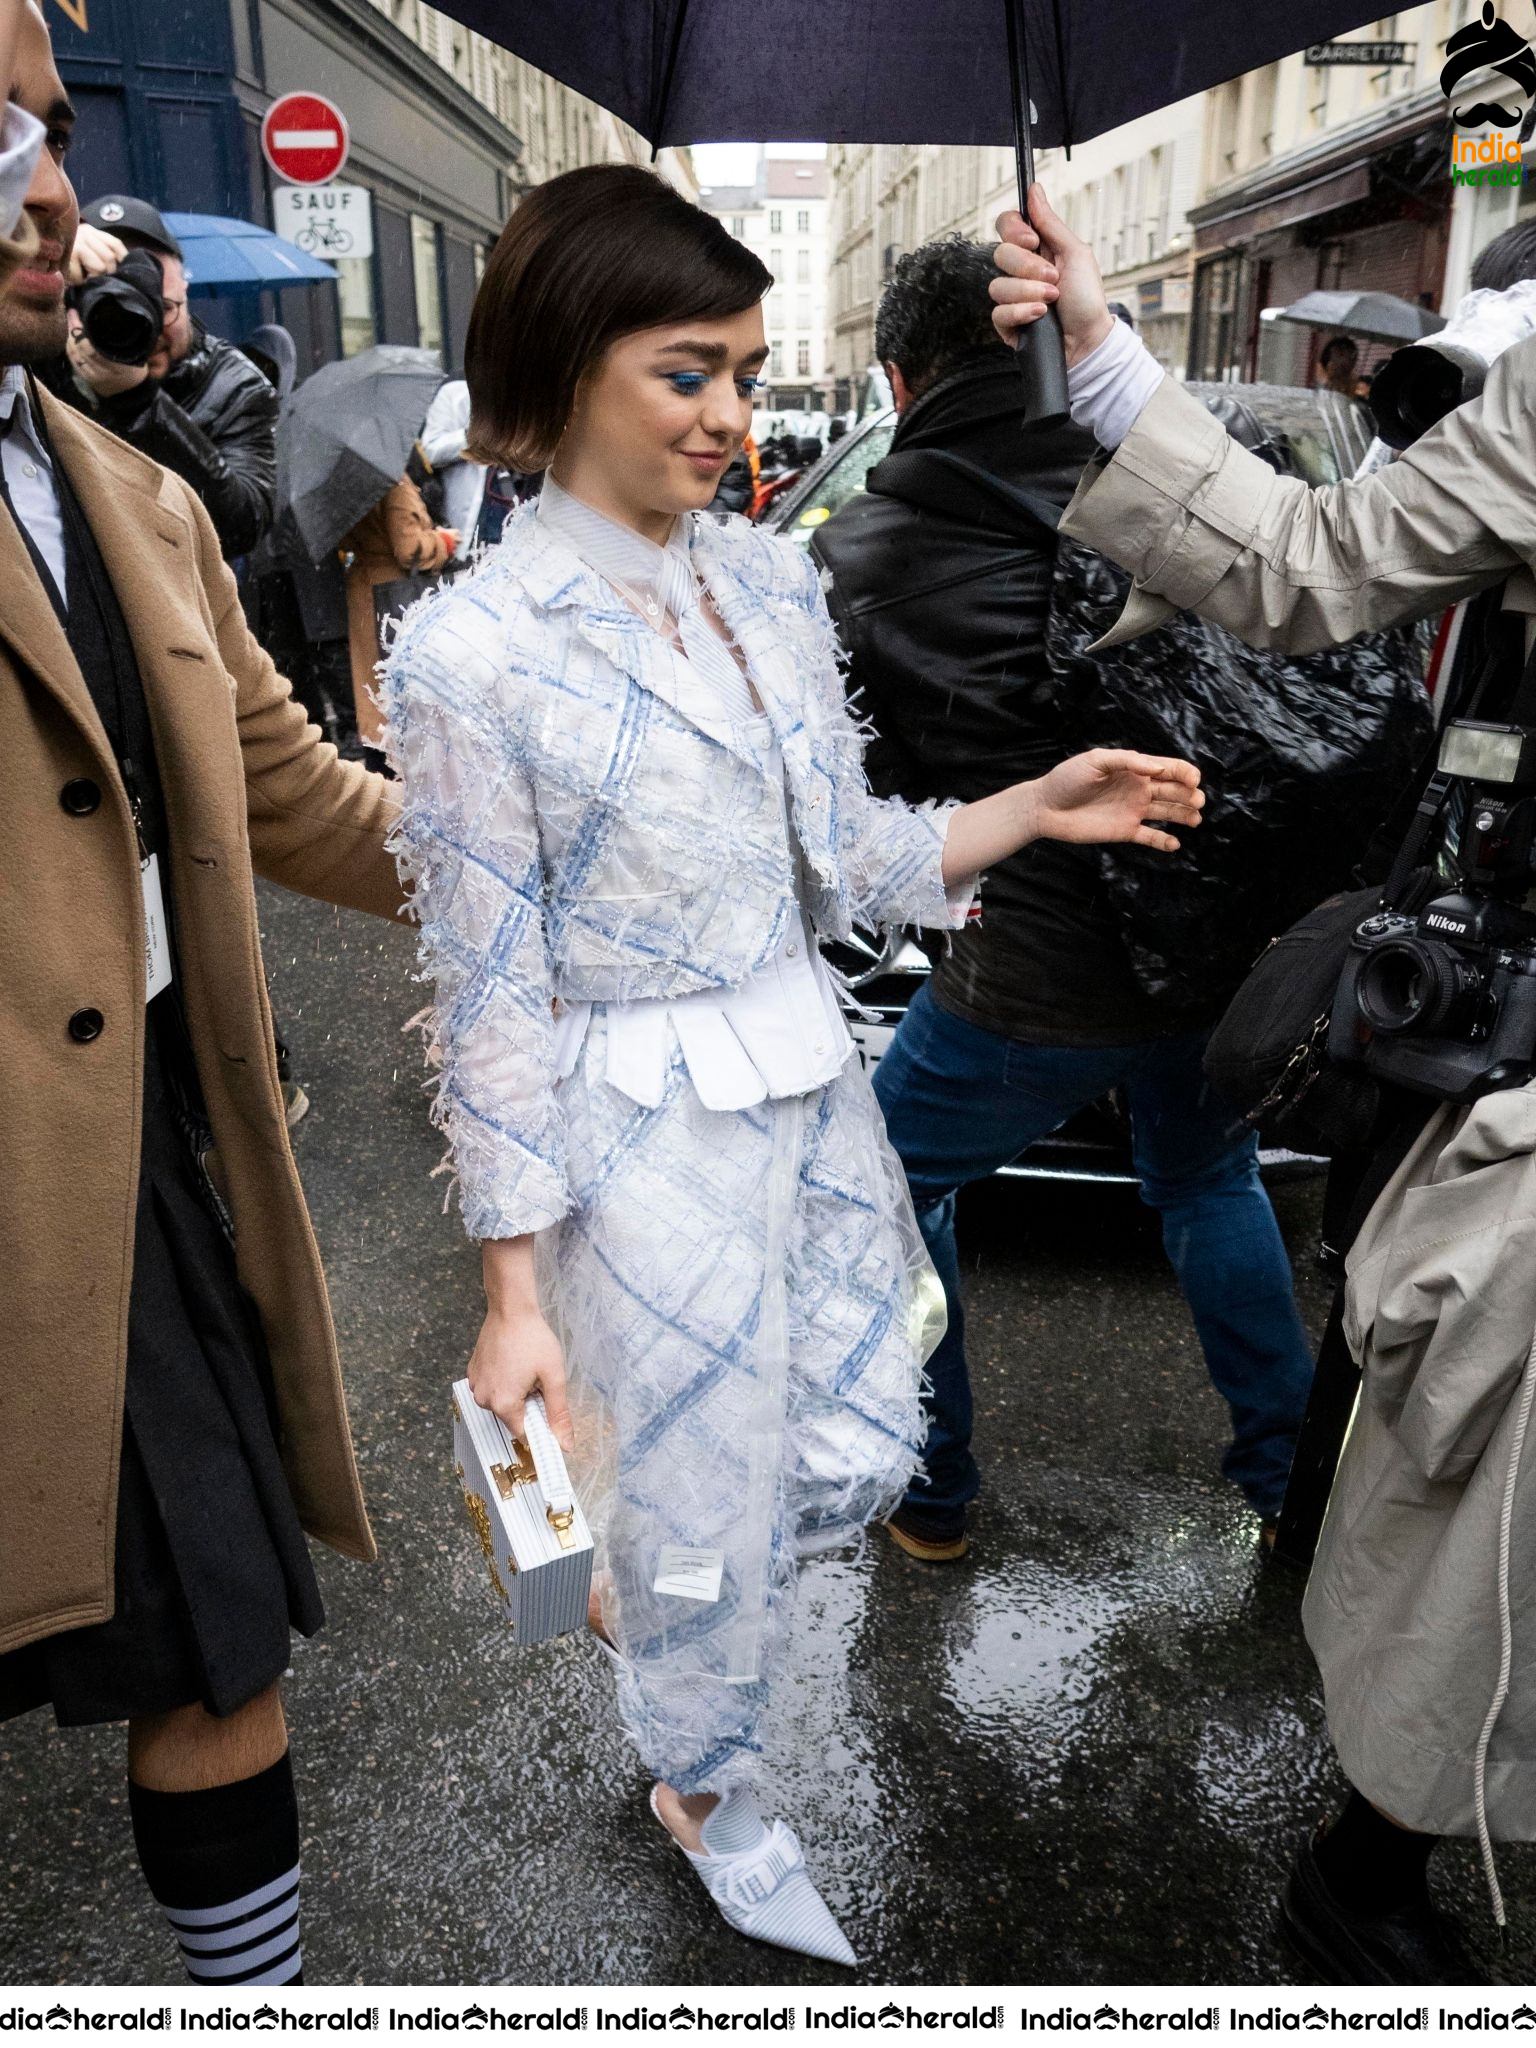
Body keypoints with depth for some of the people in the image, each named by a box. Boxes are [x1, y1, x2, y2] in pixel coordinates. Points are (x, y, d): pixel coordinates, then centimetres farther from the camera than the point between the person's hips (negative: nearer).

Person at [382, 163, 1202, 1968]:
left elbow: (840, 863, 8)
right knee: (709, 1507, 12)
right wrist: (515, 1291, -10)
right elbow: (490, 996, -13)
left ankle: (638, 1581, 51)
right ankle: (706, 1794, 45)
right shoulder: (474, 652, -15)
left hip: (813, 1088, 6)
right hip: (645, 1132, -6)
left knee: (860, 1459, 18)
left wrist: (1039, 805, -4)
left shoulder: (770, 582, 2)